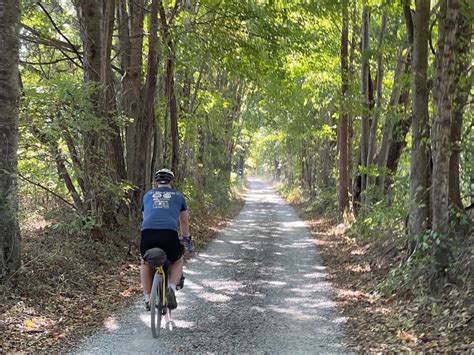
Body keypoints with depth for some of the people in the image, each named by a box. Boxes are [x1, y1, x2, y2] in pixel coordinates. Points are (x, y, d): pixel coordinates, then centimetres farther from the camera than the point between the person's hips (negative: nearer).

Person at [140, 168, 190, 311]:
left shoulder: (148, 195, 27)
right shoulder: (178, 196, 24)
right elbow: (184, 221, 35)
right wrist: (186, 238, 53)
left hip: (148, 234, 1)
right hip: (169, 235, -1)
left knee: (146, 263, 33)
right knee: (178, 261, 29)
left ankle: (148, 299, 26)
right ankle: (171, 288, 4)